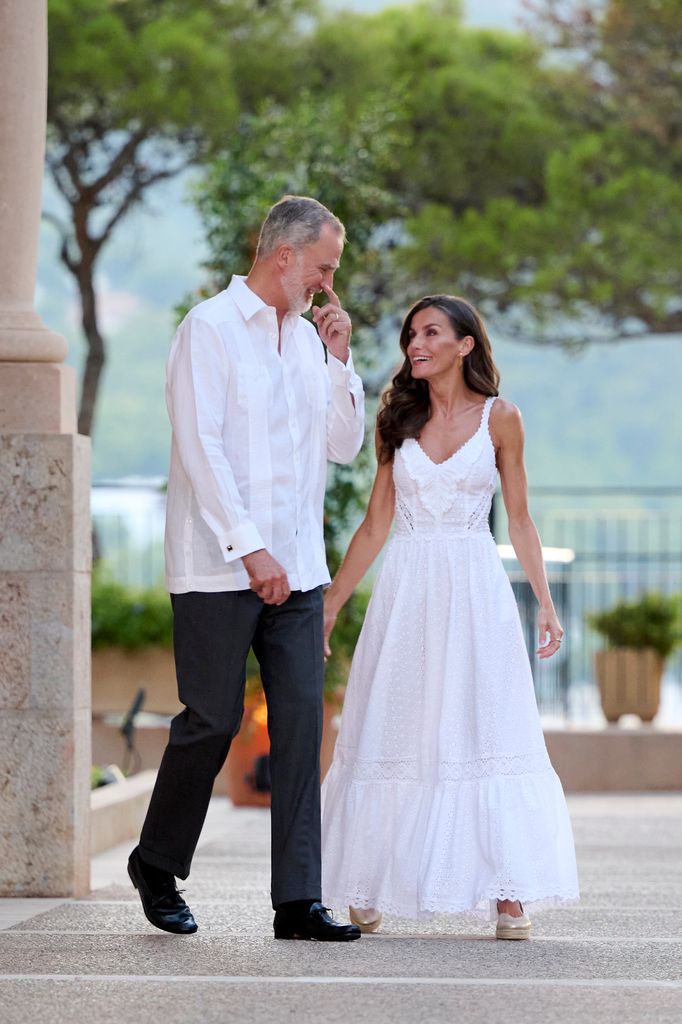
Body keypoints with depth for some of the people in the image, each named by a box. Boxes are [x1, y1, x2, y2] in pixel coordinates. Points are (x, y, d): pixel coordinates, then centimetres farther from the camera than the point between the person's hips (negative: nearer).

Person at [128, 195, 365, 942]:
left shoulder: (306, 336, 16)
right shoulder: (210, 328, -6)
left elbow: (344, 444, 17)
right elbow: (201, 448, -13)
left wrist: (339, 359, 3)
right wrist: (250, 550, -18)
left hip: (295, 568, 6)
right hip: (219, 568, -6)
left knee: (301, 721, -2)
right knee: (213, 719, -2)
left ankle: (297, 900, -2)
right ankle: (157, 864, 21)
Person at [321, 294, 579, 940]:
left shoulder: (499, 419, 2)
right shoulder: (397, 419, 8)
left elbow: (519, 522, 5)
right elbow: (376, 524, 12)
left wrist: (545, 603, -2)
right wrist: (330, 603, 10)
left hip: (475, 589, -2)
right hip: (405, 589, 2)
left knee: (488, 734, -6)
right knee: (392, 735, 2)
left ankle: (508, 894, -4)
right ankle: (368, 893, 8)